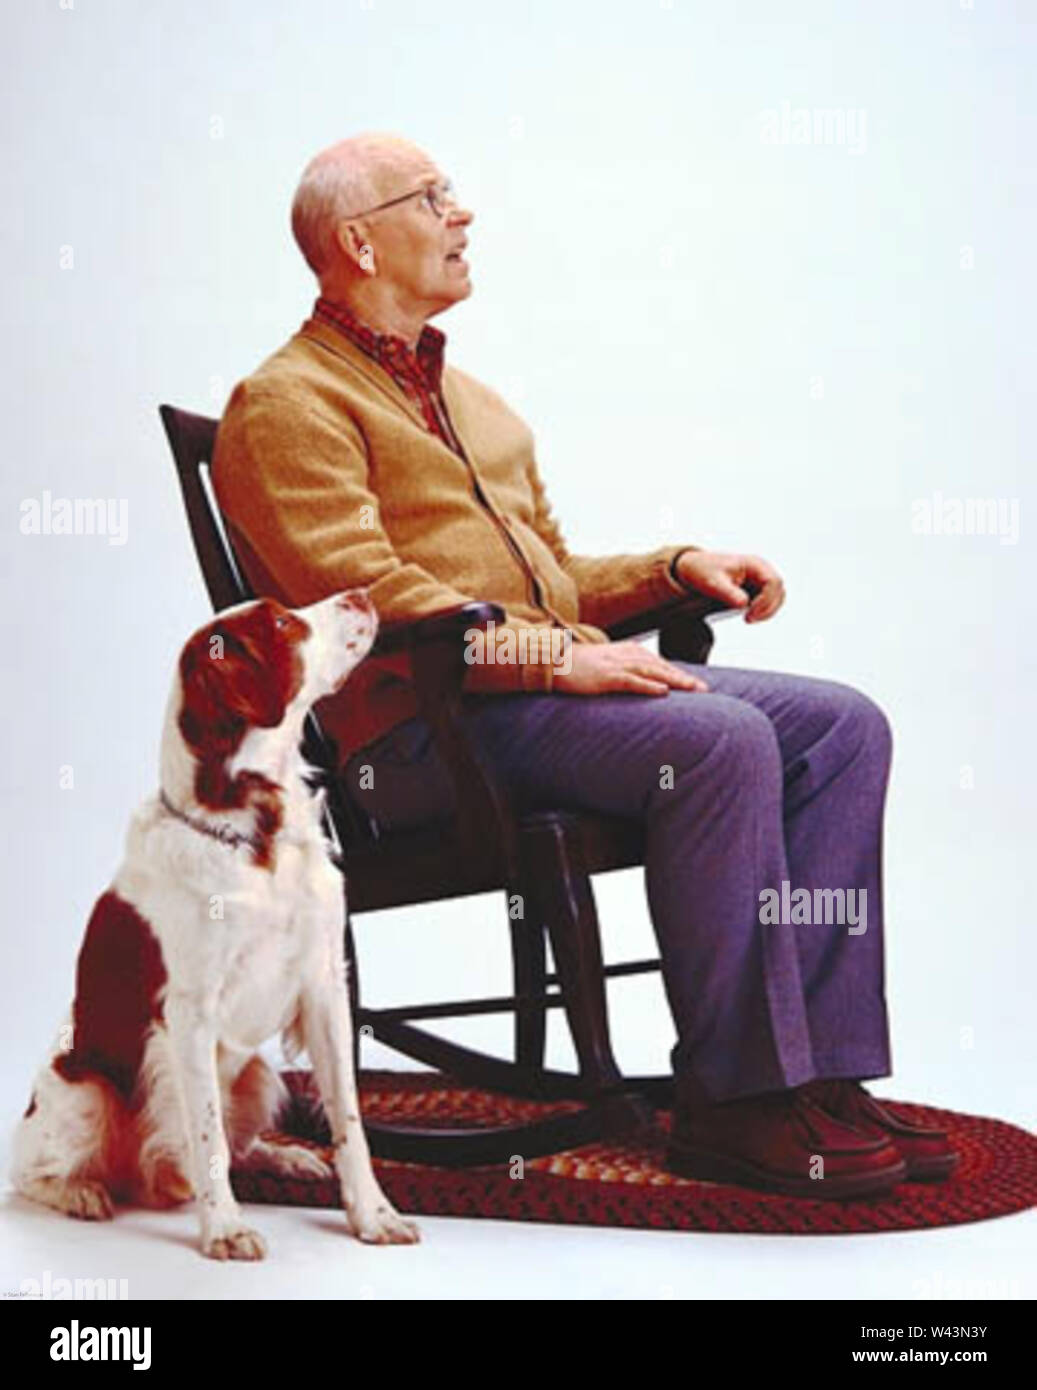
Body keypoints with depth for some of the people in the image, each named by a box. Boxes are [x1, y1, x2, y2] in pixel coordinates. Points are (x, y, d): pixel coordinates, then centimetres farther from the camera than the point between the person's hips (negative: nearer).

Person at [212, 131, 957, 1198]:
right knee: (720, 739, -30)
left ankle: (821, 1073, -12)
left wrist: (676, 567, 11)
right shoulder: (286, 404, 0)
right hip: (426, 724, -9)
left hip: (558, 683, 9)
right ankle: (732, 1099, -20)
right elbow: (367, 600, -14)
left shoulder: (468, 397, 29)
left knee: (842, 725, -8)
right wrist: (558, 656, -21)